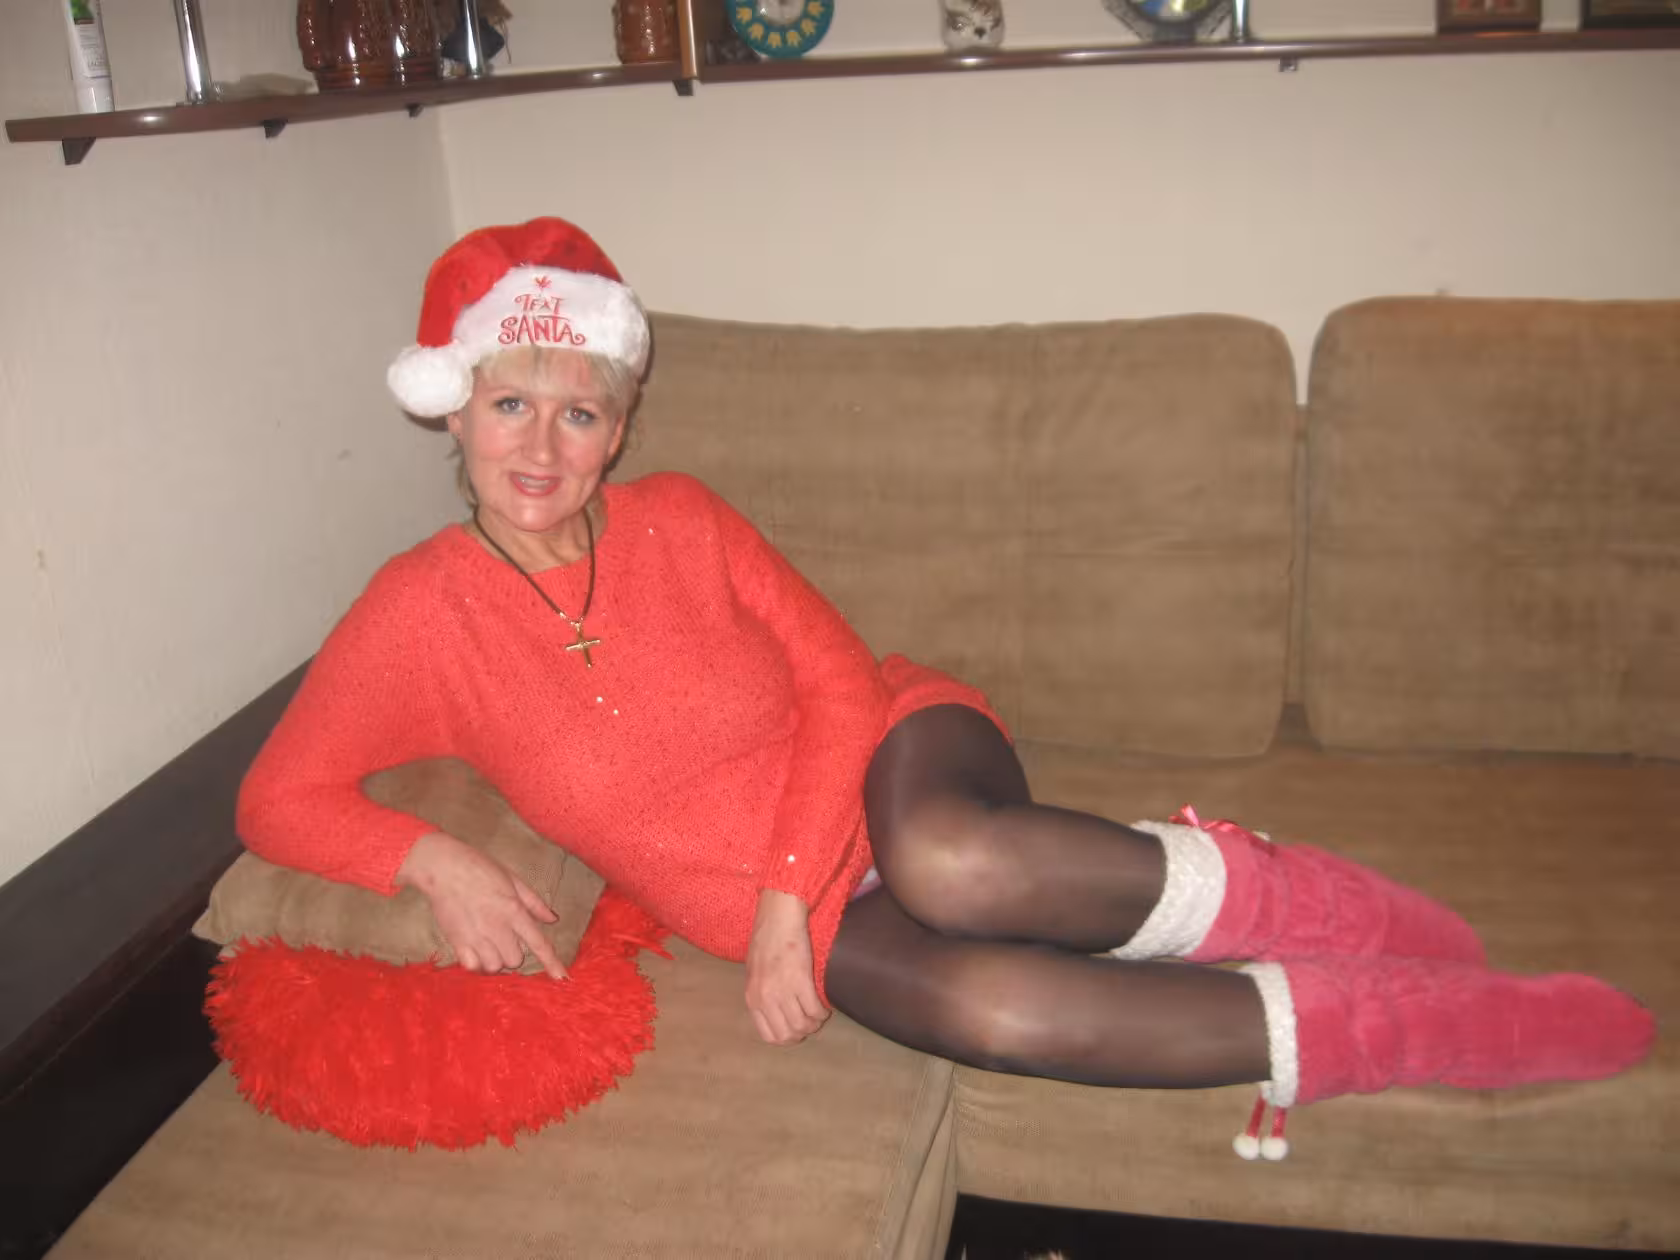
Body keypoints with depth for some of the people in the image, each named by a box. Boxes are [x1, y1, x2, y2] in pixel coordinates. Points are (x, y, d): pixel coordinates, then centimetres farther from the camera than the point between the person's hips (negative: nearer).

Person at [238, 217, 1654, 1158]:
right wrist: (435, 859, -24)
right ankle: (1439, 1024, -22)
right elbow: (280, 794, -4)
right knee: (982, 1003, -33)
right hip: (768, 900, 0)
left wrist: (783, 897, -16)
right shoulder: (423, 611, -7)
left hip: (893, 753, 0)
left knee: (948, 862, -40)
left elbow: (839, 681, -6)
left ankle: (1271, 900, -16)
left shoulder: (678, 521, -5)